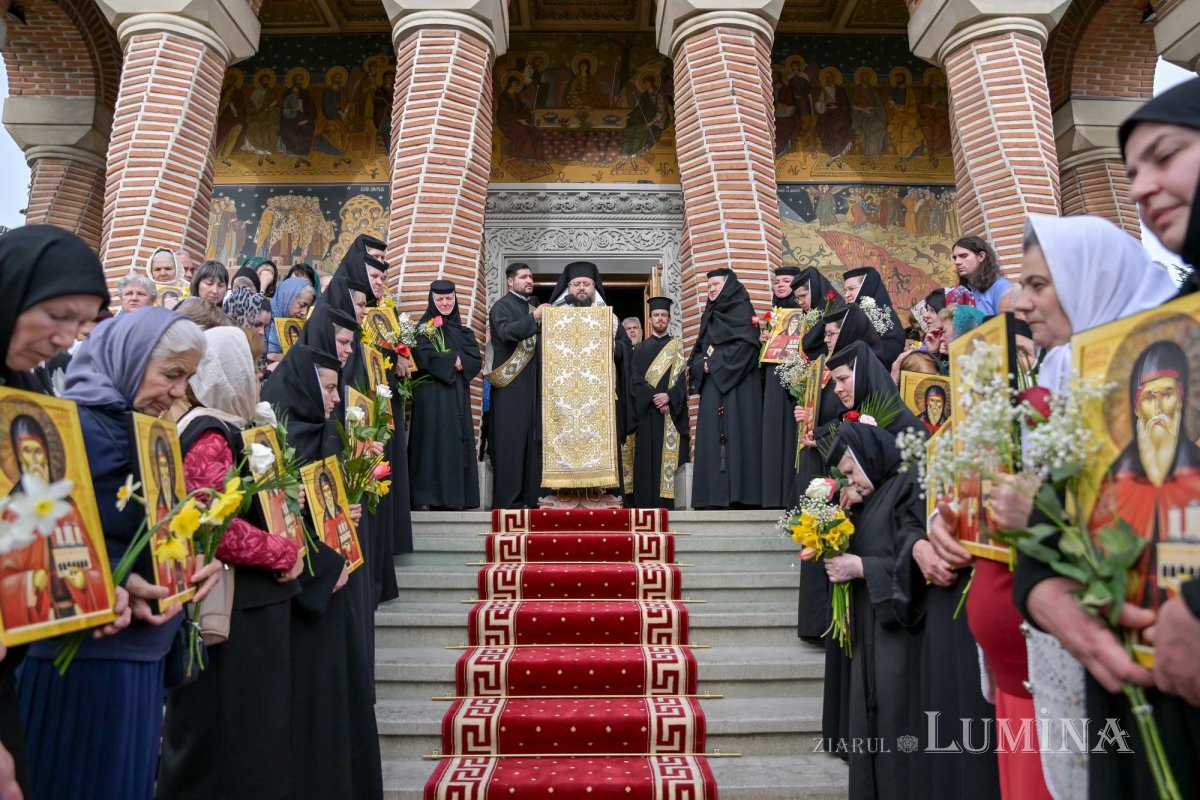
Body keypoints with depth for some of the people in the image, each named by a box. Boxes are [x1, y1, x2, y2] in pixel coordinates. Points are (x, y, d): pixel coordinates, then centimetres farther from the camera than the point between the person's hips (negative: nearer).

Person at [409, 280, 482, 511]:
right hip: (433, 394, -5)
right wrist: (453, 360, -8)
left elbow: (477, 359, 7)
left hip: (458, 394, 6)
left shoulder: (462, 330, 17)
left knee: (459, 441, 4)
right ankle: (436, 497, -5)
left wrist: (460, 362, -10)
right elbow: (424, 357, -14)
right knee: (438, 441, -8)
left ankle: (457, 496, 8)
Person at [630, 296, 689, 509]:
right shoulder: (641, 349, 16)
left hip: (671, 412, -1)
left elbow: (682, 377, 1)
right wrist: (654, 397, -13)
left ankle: (667, 504, -7)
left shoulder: (677, 346, 13)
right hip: (646, 412, 1)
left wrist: (668, 396, -16)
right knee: (647, 459, -3)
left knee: (669, 457, -7)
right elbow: (636, 379, 3)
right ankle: (646, 505, -3)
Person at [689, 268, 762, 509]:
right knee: (712, 437, 1)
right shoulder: (709, 316, 22)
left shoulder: (742, 311, 1)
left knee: (736, 435, -11)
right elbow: (699, 349, 19)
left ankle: (740, 494, -10)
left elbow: (745, 345, -12)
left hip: (737, 387, -7)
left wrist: (715, 362, -11)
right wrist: (701, 364, -3)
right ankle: (715, 495, 2)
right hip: (711, 386, 7)